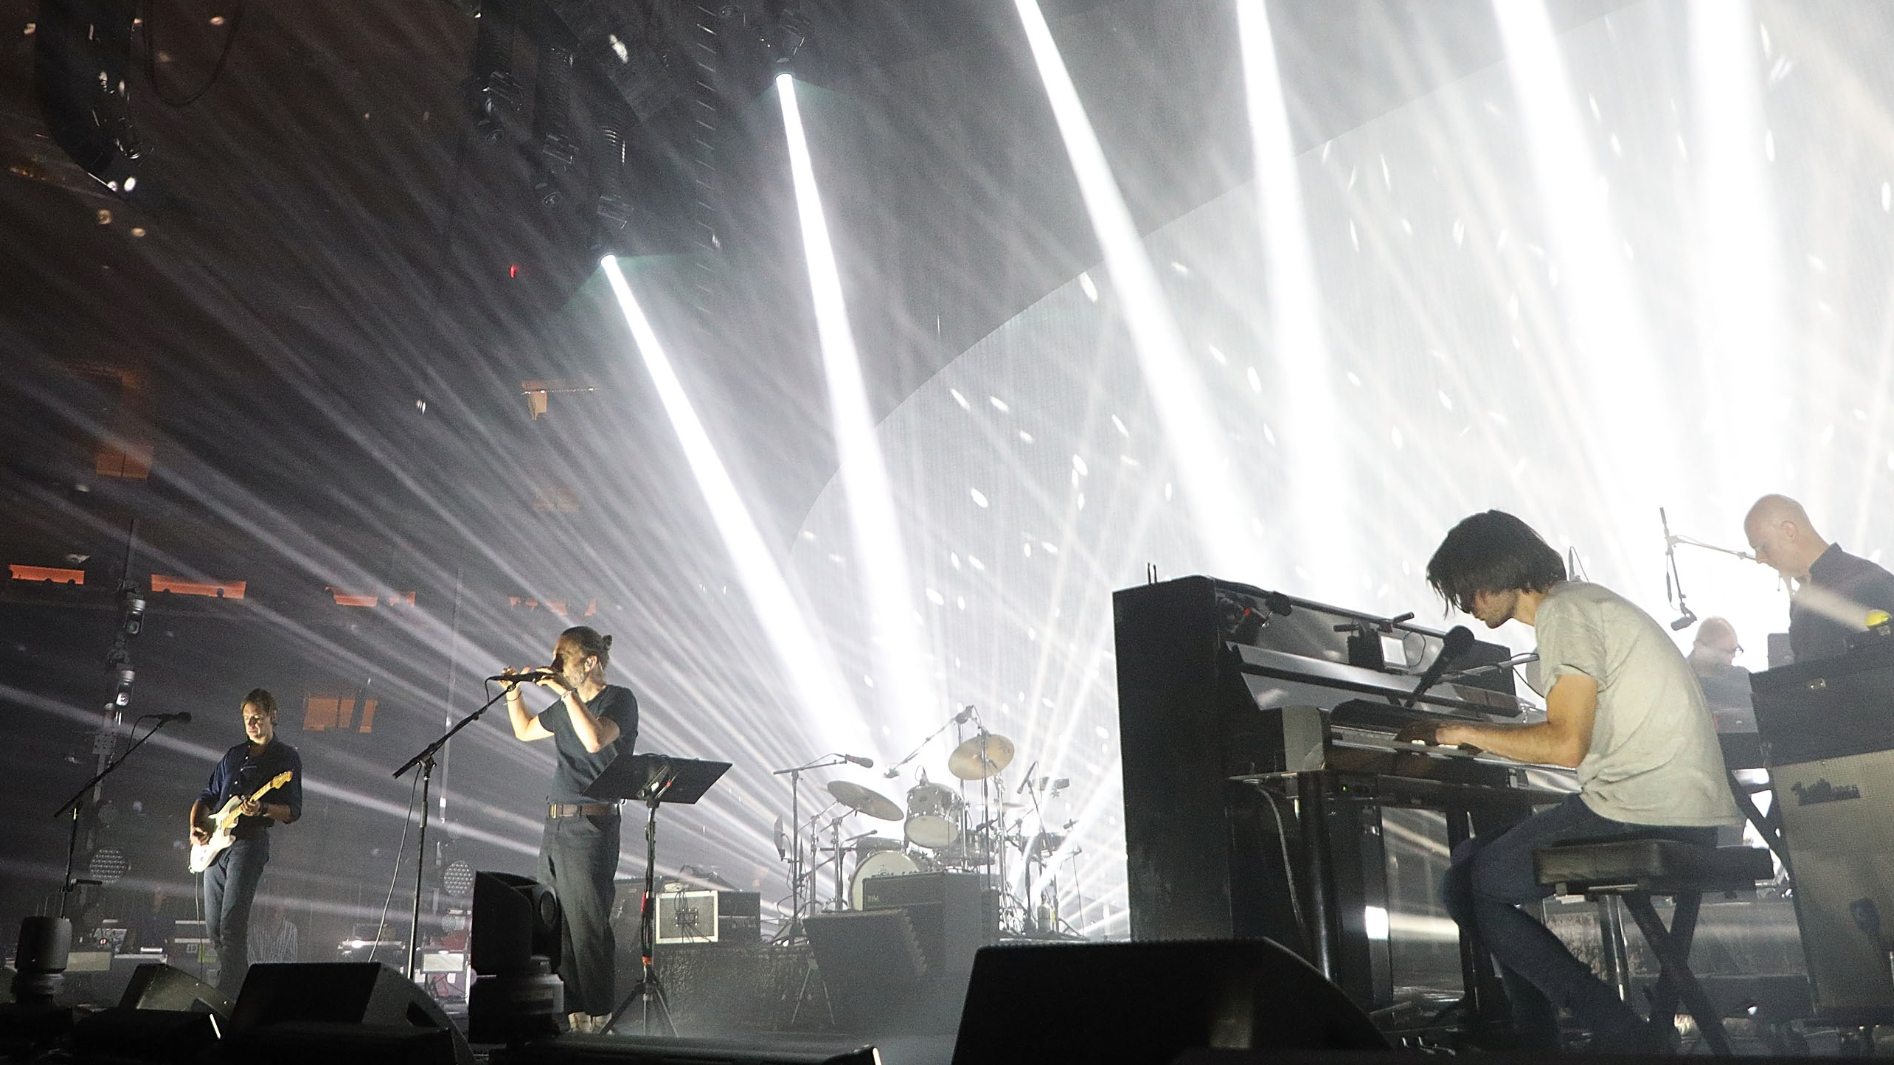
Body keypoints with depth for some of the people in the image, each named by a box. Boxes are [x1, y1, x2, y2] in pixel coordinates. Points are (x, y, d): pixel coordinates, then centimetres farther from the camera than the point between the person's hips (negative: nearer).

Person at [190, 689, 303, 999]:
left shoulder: (286, 757, 3)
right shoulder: (233, 755, 20)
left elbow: (292, 811, -3)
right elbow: (207, 796, 24)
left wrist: (261, 809, -21)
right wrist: (195, 825, 7)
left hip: (250, 842, -7)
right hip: (214, 843, 7)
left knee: (231, 926, -15)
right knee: (213, 928, 7)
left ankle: (226, 999, -15)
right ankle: (242, 985, 18)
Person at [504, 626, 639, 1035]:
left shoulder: (619, 700, -7)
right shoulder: (566, 706, 18)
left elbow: (594, 740, -26)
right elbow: (524, 730, 33)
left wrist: (567, 692, -20)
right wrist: (513, 692, 17)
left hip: (589, 827, -9)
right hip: (555, 825, 9)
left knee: (587, 926, -8)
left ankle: (595, 1016, -2)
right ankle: (564, 1013, 18)